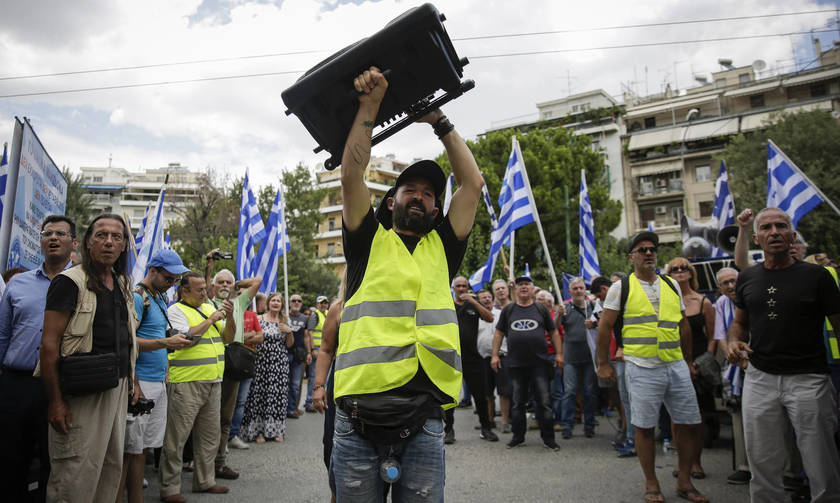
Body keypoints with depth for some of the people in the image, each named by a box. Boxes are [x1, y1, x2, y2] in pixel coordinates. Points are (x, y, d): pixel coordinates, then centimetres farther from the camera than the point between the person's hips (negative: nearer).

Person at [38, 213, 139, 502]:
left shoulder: (123, 286, 13)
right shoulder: (70, 282, -9)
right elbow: (49, 344, -13)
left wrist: (133, 381, 15)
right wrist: (56, 401, -17)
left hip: (118, 388, 7)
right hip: (82, 391, -7)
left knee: (113, 465, 13)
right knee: (76, 475, -1)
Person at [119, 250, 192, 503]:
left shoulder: (161, 298, 17)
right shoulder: (137, 297, -11)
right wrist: (167, 343, -22)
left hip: (159, 381, 8)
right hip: (140, 382, -8)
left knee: (142, 447, 13)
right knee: (129, 448, -3)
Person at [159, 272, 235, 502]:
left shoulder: (209, 307, 15)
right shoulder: (175, 310, -5)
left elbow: (228, 338, 15)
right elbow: (186, 338, -21)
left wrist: (229, 317, -1)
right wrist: (210, 320, -12)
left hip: (213, 382, 7)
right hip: (186, 384, -7)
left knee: (210, 434, 14)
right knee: (176, 437, 0)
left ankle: (204, 481, 27)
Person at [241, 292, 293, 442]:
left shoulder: (284, 321, 11)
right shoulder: (259, 319, 1)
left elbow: (289, 344, 13)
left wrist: (289, 331, -3)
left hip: (280, 363, 3)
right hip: (262, 361, -3)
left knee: (278, 394, 1)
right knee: (259, 393, -3)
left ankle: (275, 430, 11)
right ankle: (258, 430, 8)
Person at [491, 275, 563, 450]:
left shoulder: (541, 309, 8)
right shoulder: (508, 310, 9)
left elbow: (553, 332, 11)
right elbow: (499, 333, 10)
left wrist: (559, 353, 3)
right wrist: (495, 355, 3)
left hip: (539, 363, -1)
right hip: (516, 364, 1)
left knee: (544, 402, -1)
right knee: (517, 403, 9)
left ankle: (548, 438, 10)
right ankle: (518, 437, 21)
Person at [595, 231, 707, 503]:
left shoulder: (672, 285, 12)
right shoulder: (621, 287, -1)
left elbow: (684, 324, 19)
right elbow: (604, 326, 0)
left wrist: (689, 360, 17)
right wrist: (603, 363, -1)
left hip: (677, 366, 4)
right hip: (642, 369, -4)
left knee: (689, 424, 6)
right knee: (644, 427, 3)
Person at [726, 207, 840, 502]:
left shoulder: (816, 275, -2)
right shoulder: (747, 279, 7)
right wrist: (733, 342, -3)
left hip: (807, 379, -3)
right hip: (760, 379, 3)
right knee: (763, 466, 11)